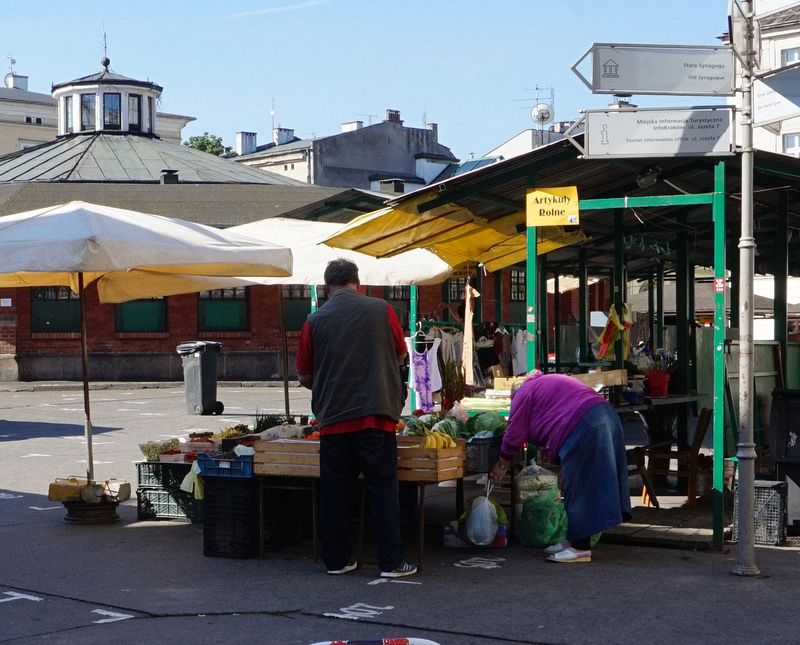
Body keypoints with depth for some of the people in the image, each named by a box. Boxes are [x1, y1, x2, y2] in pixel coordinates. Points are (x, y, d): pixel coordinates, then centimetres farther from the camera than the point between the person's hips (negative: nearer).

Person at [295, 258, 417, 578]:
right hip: (376, 415, -1)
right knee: (383, 489, 4)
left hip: (333, 418, 1)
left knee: (335, 492, 9)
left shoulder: (315, 321, 0)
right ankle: (392, 561, 4)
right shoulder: (381, 310, 0)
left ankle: (337, 559, 15)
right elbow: (401, 354, 14)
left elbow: (304, 376, 8)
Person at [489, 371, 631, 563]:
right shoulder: (550, 383, 34)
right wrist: (565, 468, 31)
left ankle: (581, 547, -1)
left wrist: (501, 465, 22)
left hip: (583, 425, -9)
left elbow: (513, 435, 8)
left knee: (578, 489, -3)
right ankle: (574, 540, 22)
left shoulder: (523, 393, 10)